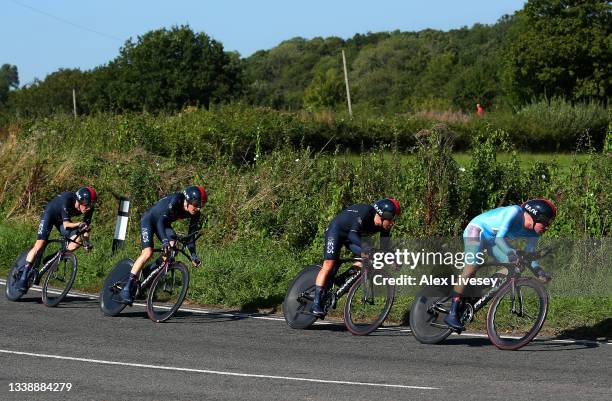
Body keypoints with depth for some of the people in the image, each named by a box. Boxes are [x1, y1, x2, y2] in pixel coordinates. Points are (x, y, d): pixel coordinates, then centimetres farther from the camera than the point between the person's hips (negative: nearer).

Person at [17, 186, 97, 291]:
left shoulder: (89, 209, -24)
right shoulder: (67, 200, -39)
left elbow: (85, 228, -15)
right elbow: (66, 225, -40)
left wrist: (87, 243, -31)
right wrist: (79, 225, -58)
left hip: (63, 219, 5)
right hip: (50, 214, -5)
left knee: (78, 240, -17)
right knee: (40, 245, -17)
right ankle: (23, 277, -15)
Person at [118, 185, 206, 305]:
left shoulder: (195, 213, -15)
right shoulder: (174, 201, -34)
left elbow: (191, 234, -7)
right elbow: (160, 221, -38)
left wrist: (193, 255, -11)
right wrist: (164, 240, -51)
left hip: (164, 223, 6)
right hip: (149, 219, -6)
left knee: (172, 248, -21)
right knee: (147, 253, -23)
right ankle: (126, 290, -24)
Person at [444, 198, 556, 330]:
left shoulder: (533, 234, -7)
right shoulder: (515, 212, -30)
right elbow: (500, 238, -38)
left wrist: (538, 271, -21)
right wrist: (511, 253, -53)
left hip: (492, 239, 8)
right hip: (477, 230, -8)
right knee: (471, 269, -24)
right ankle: (452, 313, -24)